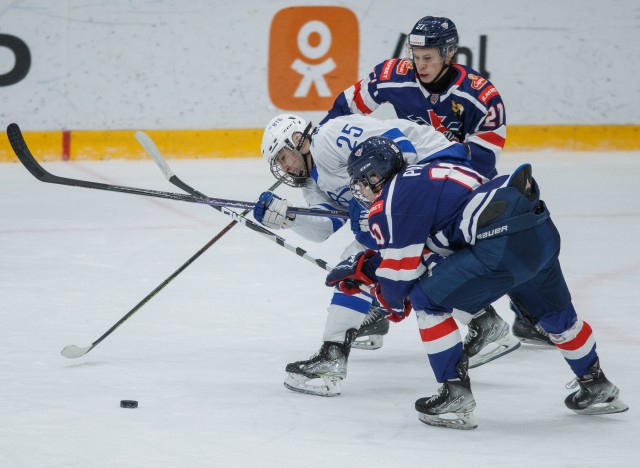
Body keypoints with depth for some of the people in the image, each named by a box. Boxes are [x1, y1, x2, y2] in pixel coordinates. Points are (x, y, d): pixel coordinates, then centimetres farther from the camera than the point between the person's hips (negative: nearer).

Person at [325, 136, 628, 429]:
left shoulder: (391, 199, -1)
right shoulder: (420, 178, 26)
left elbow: (400, 267, 1)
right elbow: (414, 253, 31)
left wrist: (395, 302, 21)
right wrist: (363, 267, 29)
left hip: (503, 245, -9)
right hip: (543, 232, 9)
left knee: (428, 299, 3)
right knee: (553, 311, 31)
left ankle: (456, 396, 3)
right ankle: (597, 388, 47)